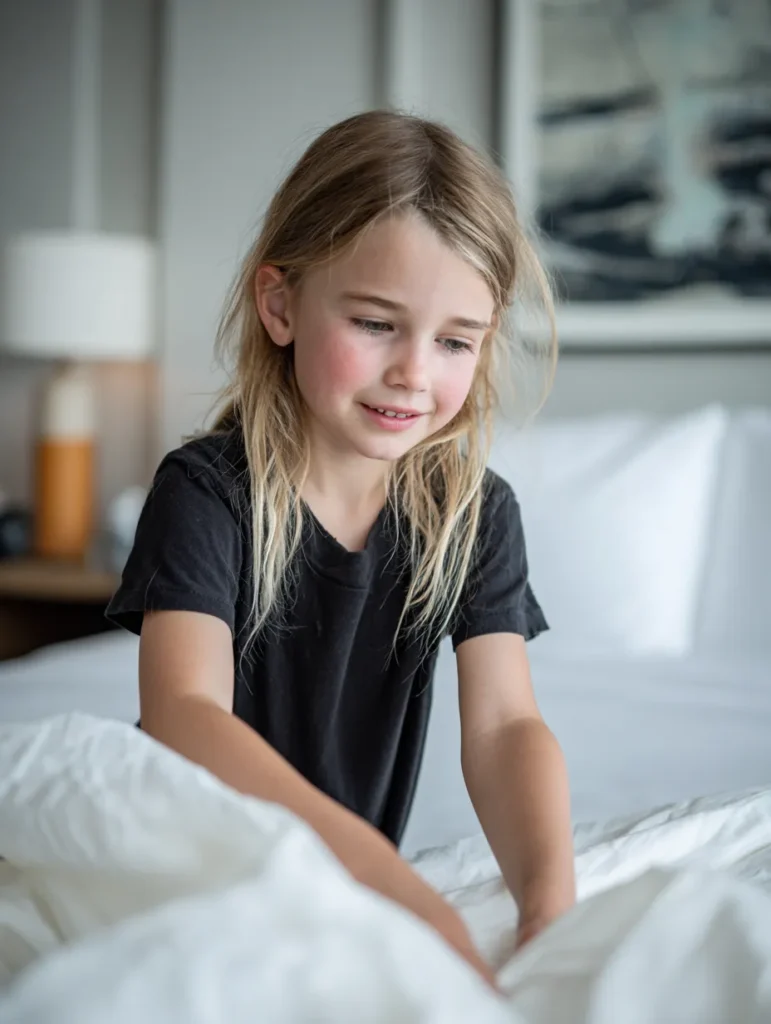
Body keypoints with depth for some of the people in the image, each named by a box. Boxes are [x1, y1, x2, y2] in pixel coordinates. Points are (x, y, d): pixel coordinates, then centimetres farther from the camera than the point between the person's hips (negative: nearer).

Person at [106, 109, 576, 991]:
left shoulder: (475, 511, -5)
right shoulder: (206, 490, -17)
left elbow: (504, 724, -15)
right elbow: (184, 717, -32)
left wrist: (550, 896, -38)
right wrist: (395, 885, -48)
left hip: (360, 877, 1)